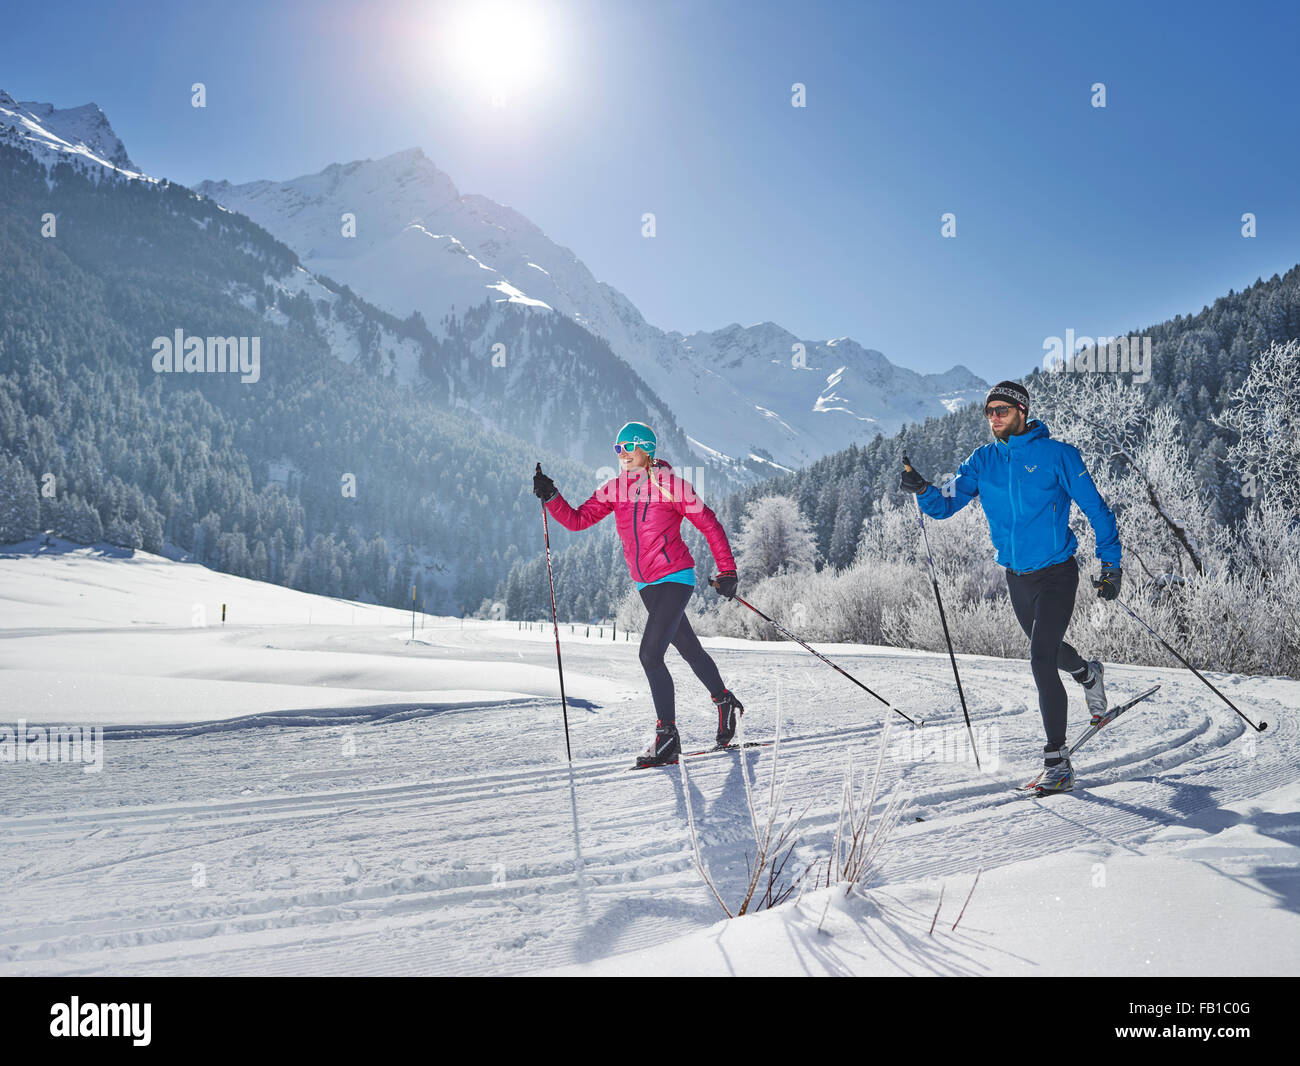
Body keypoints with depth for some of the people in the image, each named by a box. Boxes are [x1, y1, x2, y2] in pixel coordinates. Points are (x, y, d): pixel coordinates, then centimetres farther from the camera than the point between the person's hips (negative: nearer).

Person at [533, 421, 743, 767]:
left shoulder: (672, 485, -10)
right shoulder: (614, 489, 4)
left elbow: (710, 526, -5)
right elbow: (577, 520, 2)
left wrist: (727, 571, -8)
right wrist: (550, 496, -13)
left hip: (675, 578, -6)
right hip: (646, 585, 6)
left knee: (650, 653, -16)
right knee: (689, 649, 19)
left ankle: (668, 735, -7)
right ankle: (725, 702, 41)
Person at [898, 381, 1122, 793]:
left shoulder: (1057, 454, -12)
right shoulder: (983, 460, 1)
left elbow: (1096, 508, -7)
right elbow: (947, 504, -3)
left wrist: (1110, 564, -9)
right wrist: (922, 490, -24)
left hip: (1056, 575, -6)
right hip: (1016, 577, 6)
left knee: (1041, 662, -17)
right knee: (1046, 649, 26)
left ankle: (1058, 761, -8)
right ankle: (1088, 673, 61)